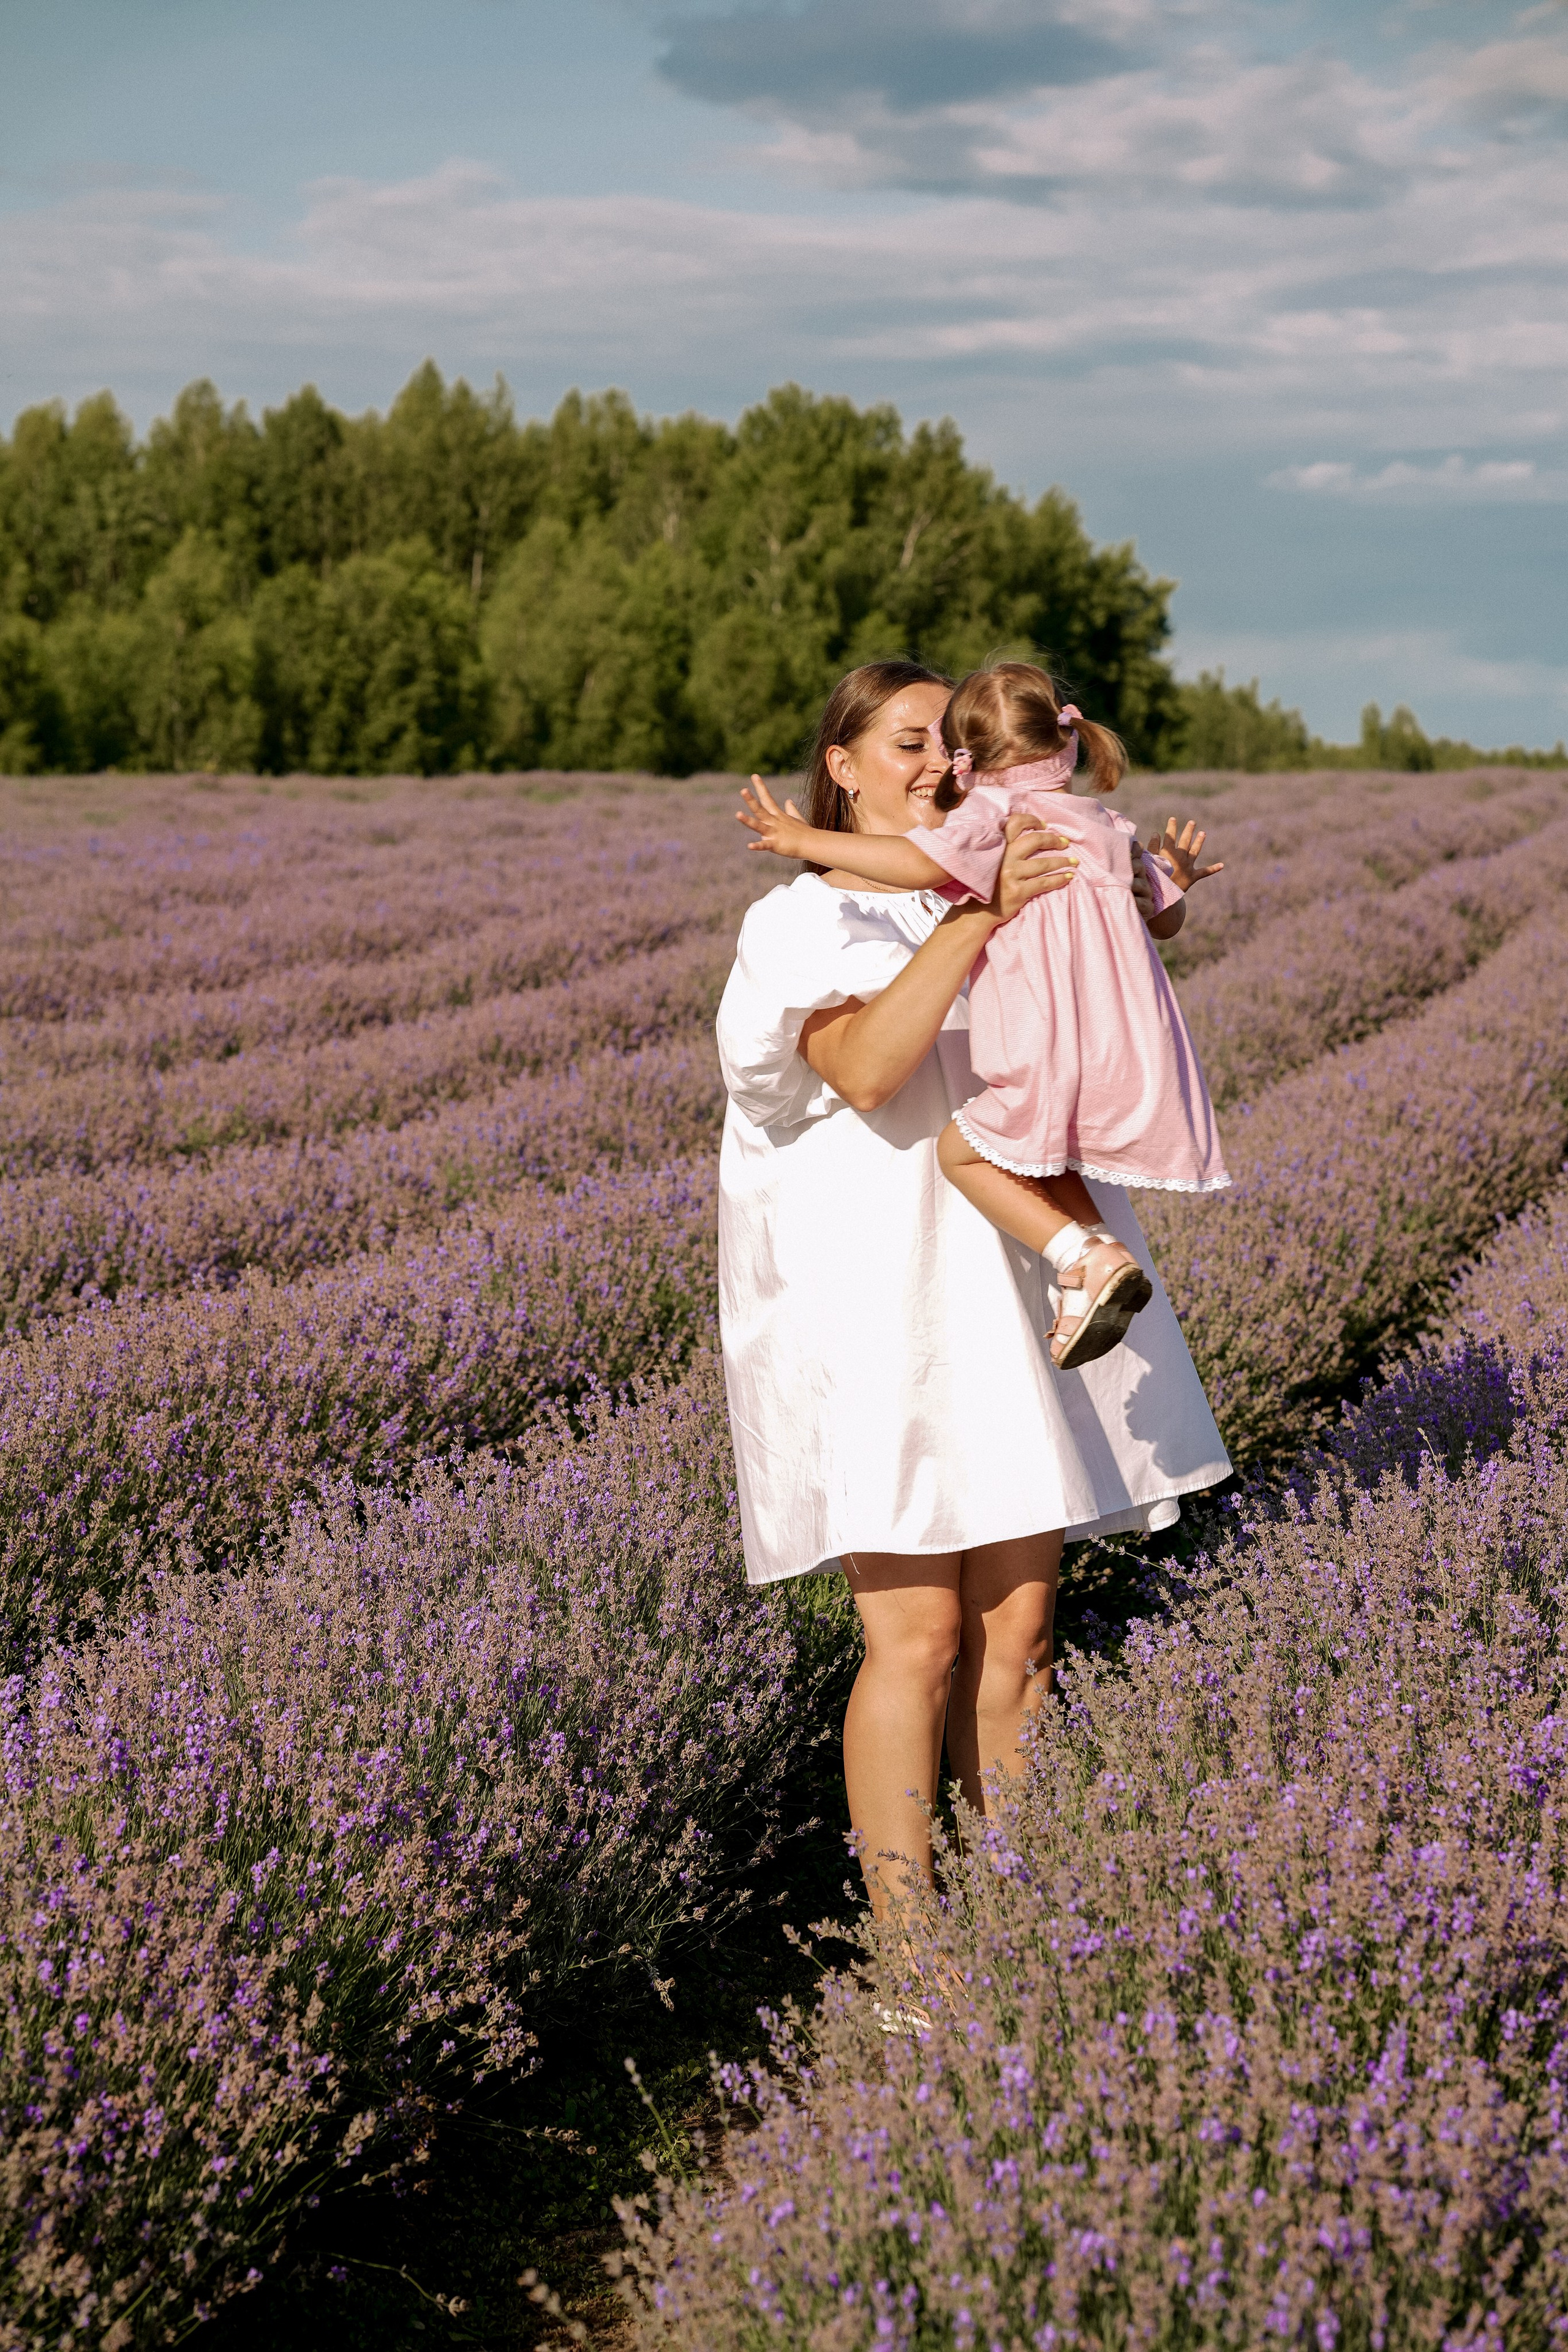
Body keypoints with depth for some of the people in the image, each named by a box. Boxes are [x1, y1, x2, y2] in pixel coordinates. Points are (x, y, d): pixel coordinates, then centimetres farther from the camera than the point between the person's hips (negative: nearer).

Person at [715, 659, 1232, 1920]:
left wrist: (1152, 892, 7)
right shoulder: (801, 925, -2)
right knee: (919, 1639, -8)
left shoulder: (987, 904, 16)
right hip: (883, 1312, -6)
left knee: (1019, 1631, 6)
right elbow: (865, 1067, -21)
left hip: (1011, 1308, 6)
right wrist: (976, 918, -27)